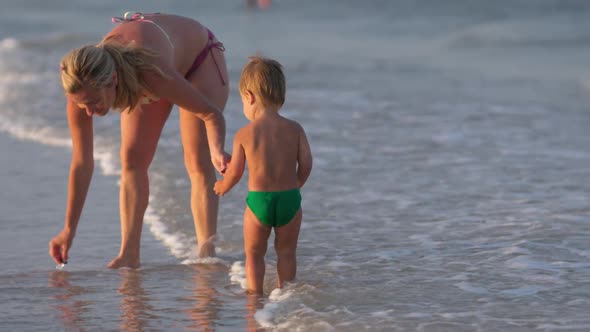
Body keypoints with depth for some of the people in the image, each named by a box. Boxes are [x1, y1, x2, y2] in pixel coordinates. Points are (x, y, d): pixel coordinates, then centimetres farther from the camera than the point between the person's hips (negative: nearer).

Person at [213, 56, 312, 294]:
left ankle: (255, 293, 11)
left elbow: (234, 172, -1)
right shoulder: (295, 130, -3)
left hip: (258, 201, -2)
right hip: (289, 199, 2)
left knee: (254, 253, 13)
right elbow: (306, 165, -1)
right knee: (286, 251, 17)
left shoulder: (244, 134, -7)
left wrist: (223, 186, 22)